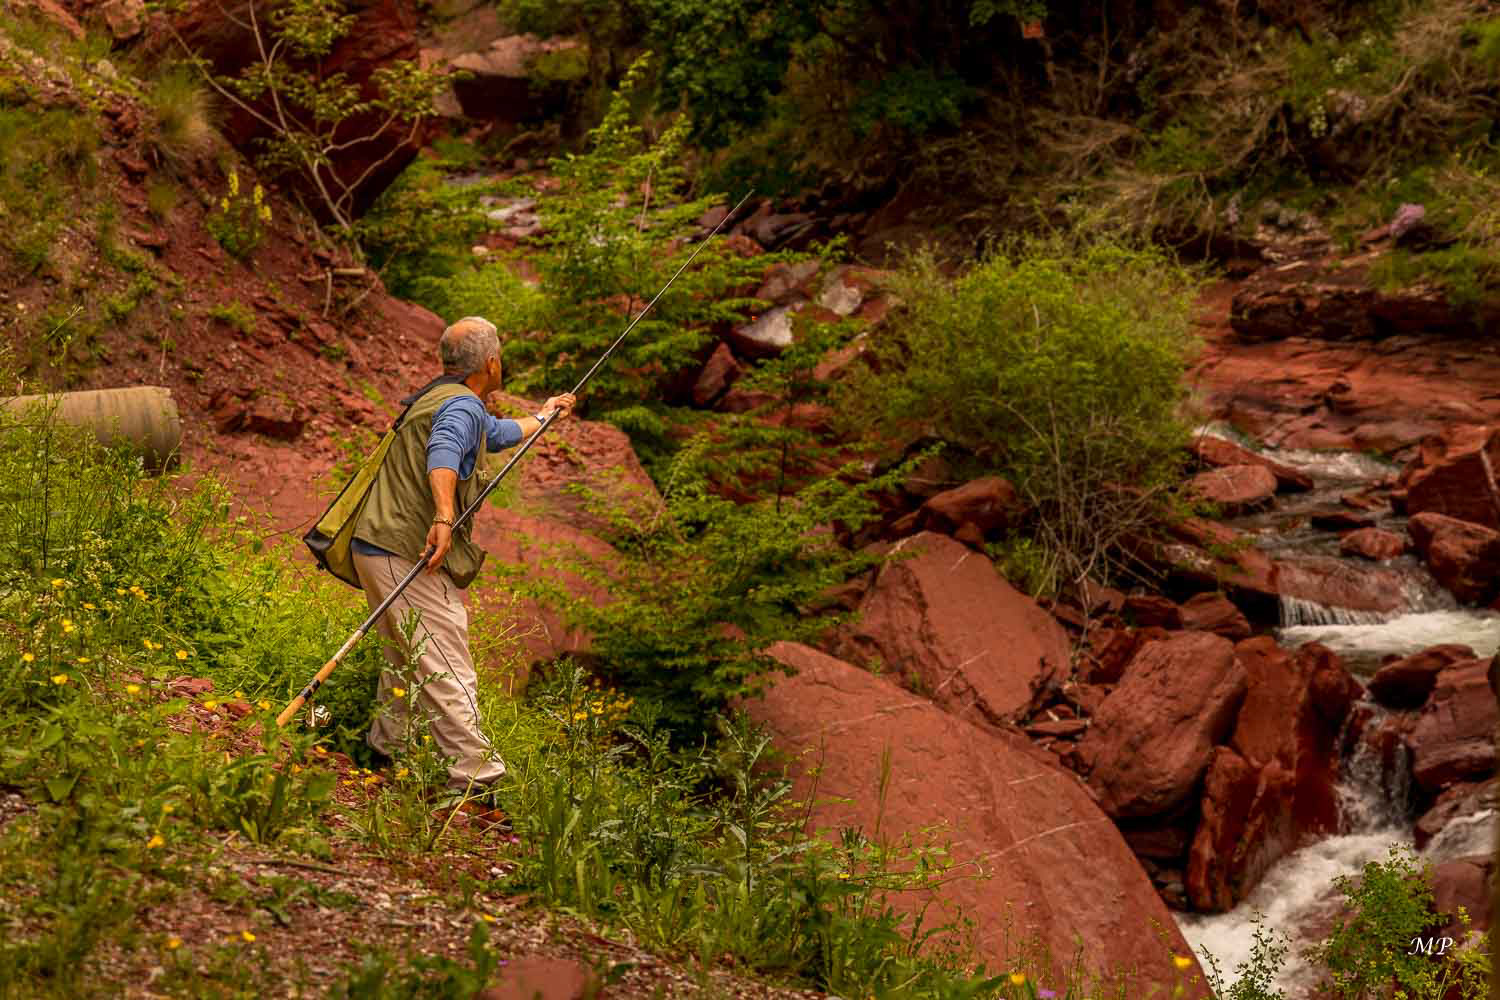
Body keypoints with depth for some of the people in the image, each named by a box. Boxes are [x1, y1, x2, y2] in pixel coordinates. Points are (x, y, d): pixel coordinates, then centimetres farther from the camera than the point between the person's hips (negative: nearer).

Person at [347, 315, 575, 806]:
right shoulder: (462, 405, -10)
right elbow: (442, 453, -32)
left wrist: (543, 417, 57)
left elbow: (496, 433, 42)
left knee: (407, 658, 24)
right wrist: (444, 517, -46)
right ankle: (478, 775, -11)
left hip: (378, 549, 11)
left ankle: (384, 747, 34)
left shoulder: (437, 397, 23)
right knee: (447, 669, -11)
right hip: (405, 553, -11)